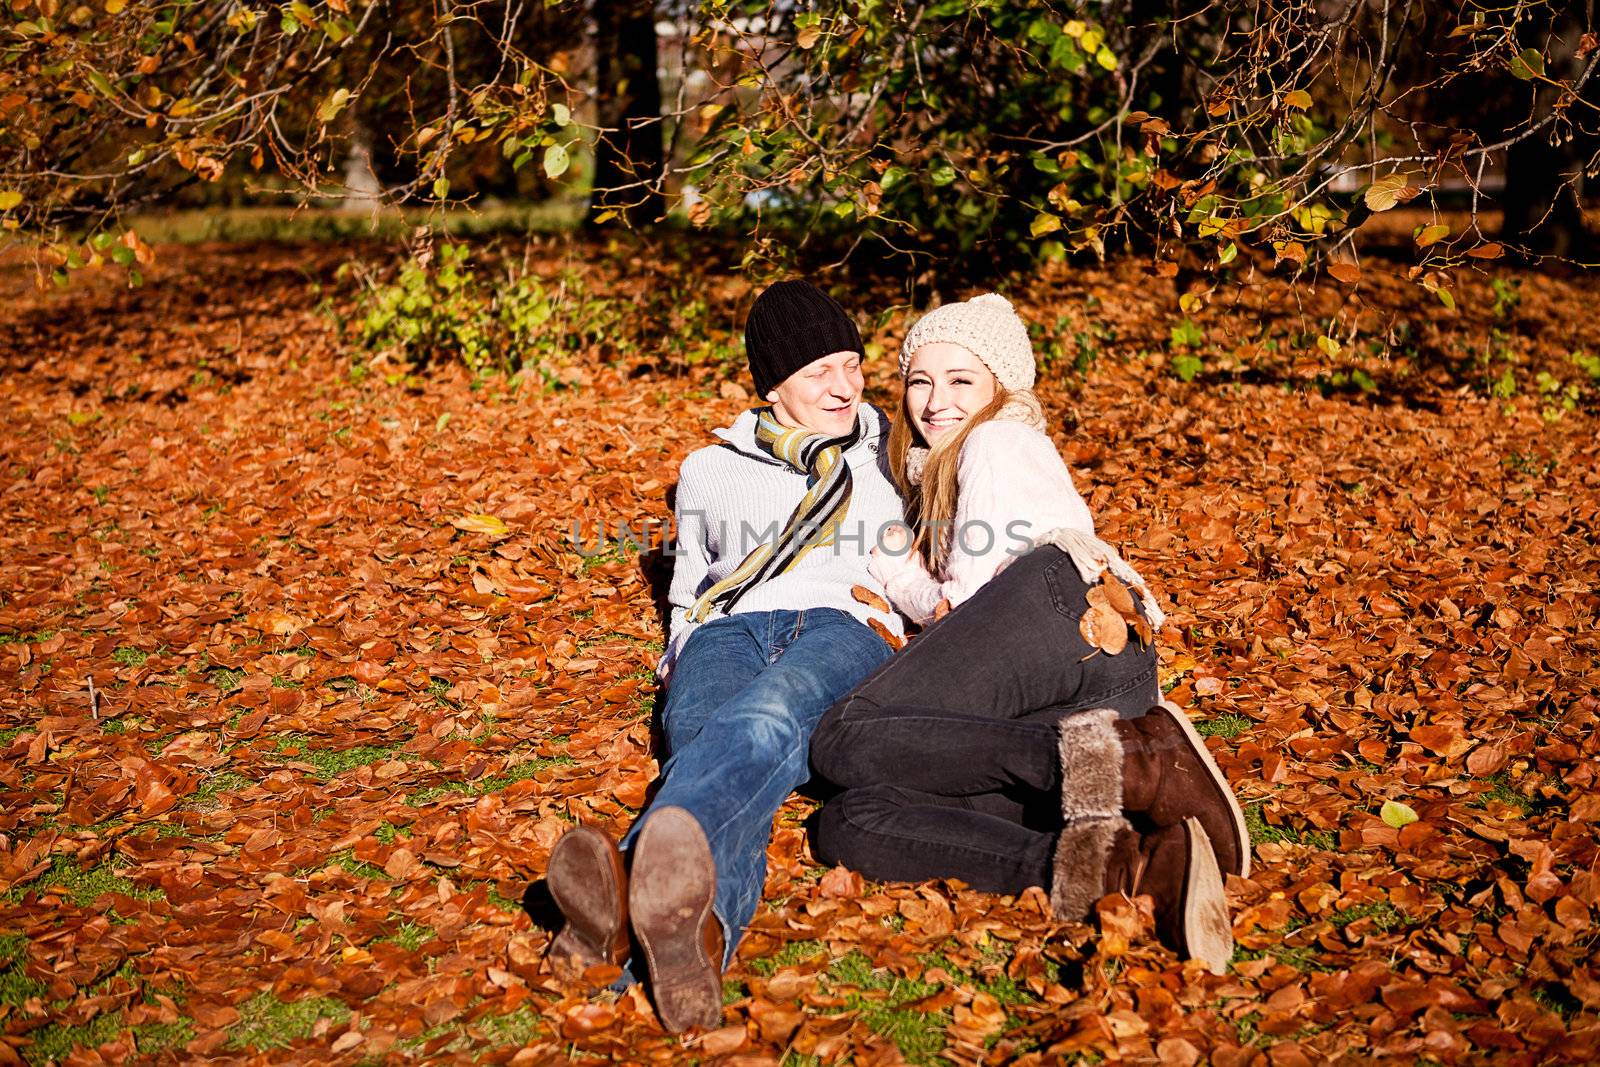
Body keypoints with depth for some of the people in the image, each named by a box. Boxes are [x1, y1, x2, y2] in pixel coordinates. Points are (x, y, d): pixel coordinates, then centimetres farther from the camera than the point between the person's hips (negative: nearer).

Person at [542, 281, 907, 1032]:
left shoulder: (895, 461, 30)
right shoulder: (712, 472, 32)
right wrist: (684, 653, 16)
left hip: (847, 631, -1)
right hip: (728, 629, 2)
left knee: (768, 710, -42)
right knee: (706, 738, -39)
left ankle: (635, 879, -74)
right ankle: (699, 925, -74)